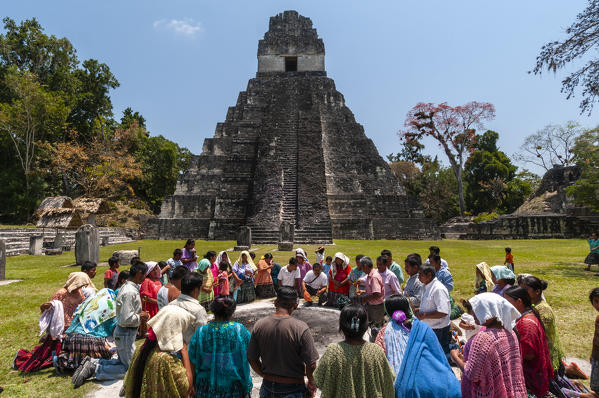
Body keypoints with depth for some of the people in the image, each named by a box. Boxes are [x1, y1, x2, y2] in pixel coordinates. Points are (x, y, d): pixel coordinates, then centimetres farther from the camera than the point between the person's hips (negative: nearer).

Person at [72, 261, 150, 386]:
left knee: (122, 361, 24)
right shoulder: (130, 292, -26)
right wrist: (140, 318, -13)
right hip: (126, 333, -10)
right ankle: (94, 369, 1)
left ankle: (92, 363, 14)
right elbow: (126, 319, -29)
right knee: (128, 369, 3)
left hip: (123, 332, 10)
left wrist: (139, 314, 4)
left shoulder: (126, 287, 6)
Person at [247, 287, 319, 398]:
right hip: (293, 389, -3)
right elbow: (311, 364, -18)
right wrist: (311, 382, 3)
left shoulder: (259, 325, -10)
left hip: (267, 387, 3)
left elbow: (252, 359, -1)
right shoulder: (301, 328, -21)